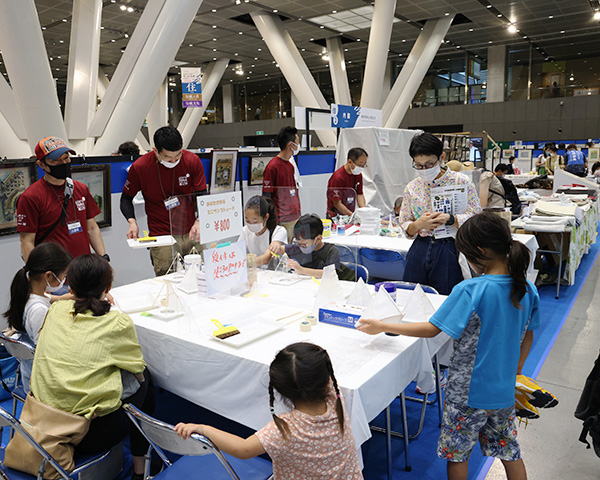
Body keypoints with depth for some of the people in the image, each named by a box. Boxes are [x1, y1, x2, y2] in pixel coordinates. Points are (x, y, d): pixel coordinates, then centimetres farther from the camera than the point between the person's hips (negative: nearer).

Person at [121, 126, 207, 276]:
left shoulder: (192, 161, -4)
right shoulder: (140, 167, -6)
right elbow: (126, 198, 8)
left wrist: (199, 222, -19)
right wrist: (132, 222, -11)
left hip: (192, 233, 2)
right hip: (161, 236, -1)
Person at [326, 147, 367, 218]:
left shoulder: (358, 175, 7)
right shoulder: (338, 178, -18)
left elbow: (360, 194, 10)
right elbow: (337, 203, -18)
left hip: (351, 214, 7)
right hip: (336, 217, -7)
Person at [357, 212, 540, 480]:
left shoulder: (470, 291, -26)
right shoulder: (527, 289, -5)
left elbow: (431, 329, -21)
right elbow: (527, 335, 8)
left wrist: (382, 326, -12)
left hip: (468, 391, -6)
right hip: (504, 390, 6)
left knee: (457, 453, 16)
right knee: (509, 452, 24)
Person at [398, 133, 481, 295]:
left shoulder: (461, 182, -4)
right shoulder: (412, 188, 5)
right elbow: (404, 225, 8)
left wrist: (449, 219, -22)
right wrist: (419, 224, -14)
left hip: (450, 251, -3)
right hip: (420, 250, 3)